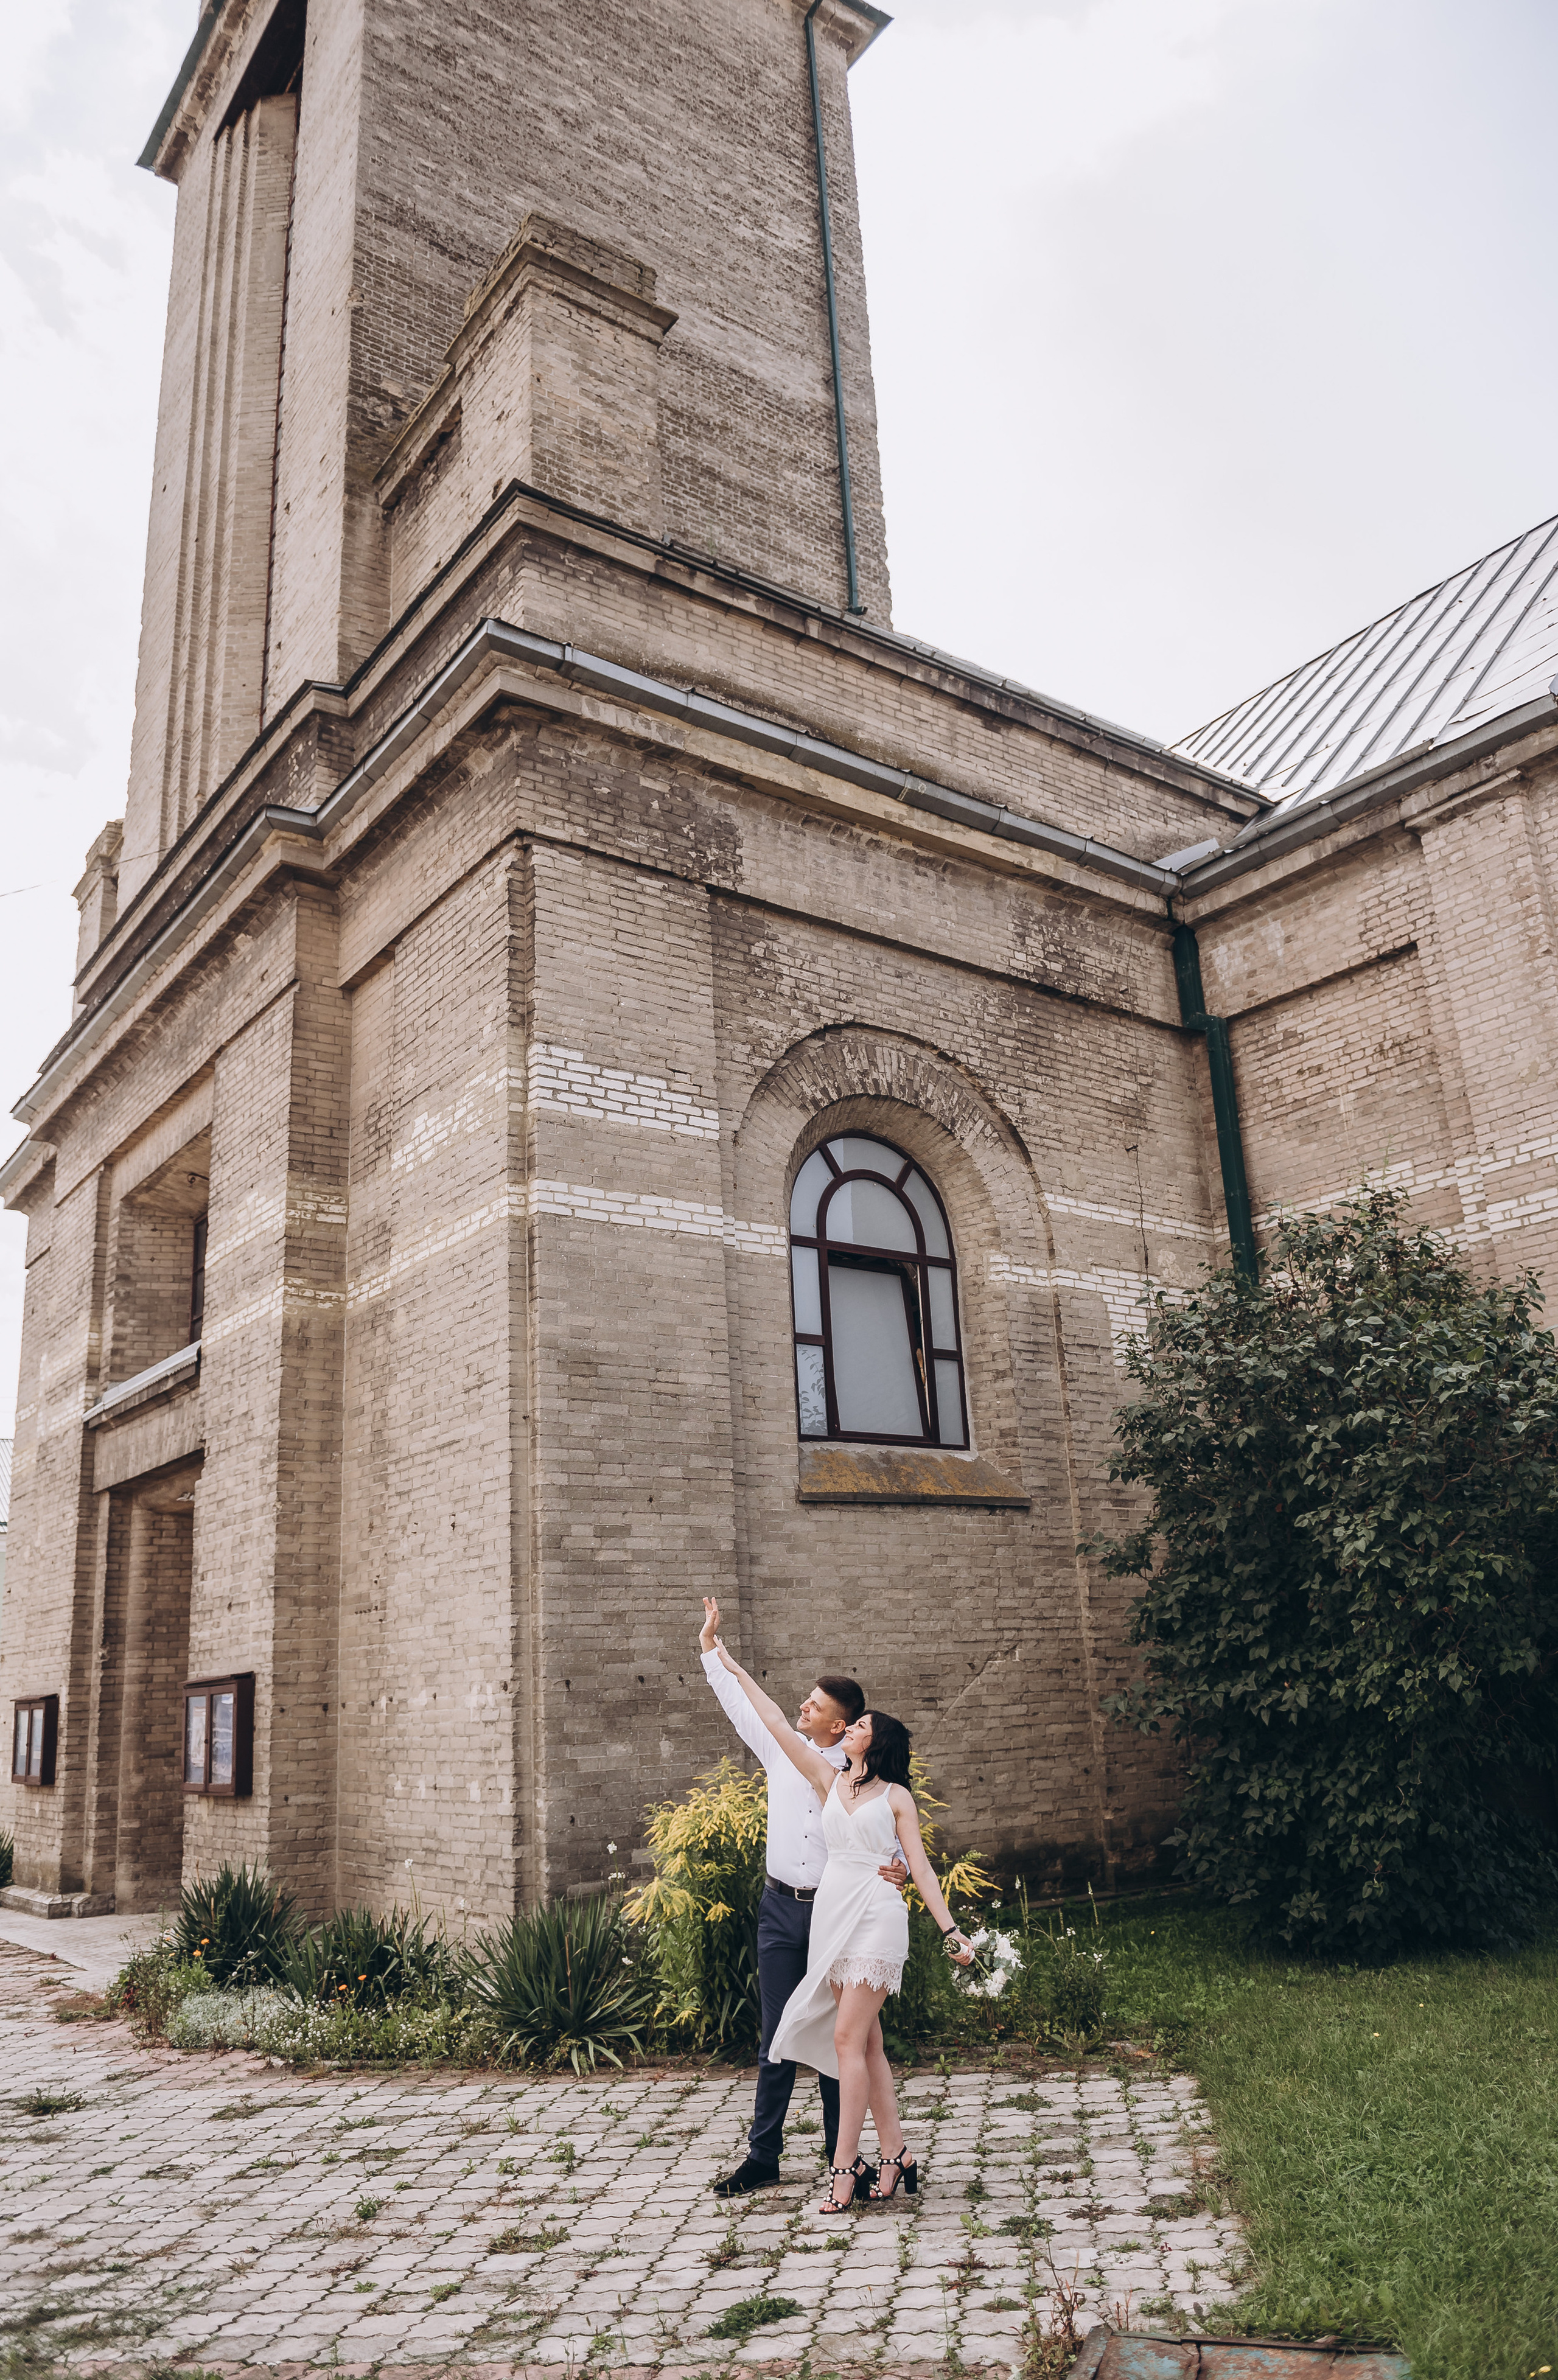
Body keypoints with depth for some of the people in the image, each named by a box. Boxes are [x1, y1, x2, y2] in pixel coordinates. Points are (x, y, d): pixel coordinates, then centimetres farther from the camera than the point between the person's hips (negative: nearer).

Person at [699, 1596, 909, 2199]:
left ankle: (841, 2156, 20)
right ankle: (762, 2157, 15)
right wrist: (710, 1646, 7)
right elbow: (740, 1701, 8)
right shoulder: (781, 1749, 3)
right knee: (778, 2037, 7)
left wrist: (898, 1870, -26)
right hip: (781, 1909, 2)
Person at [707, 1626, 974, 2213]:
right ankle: (897, 2158, 14)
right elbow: (777, 1725, 11)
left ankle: (844, 2167, -6)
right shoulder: (828, 1781, 11)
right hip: (832, 1915, 4)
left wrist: (950, 1929, -6)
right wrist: (734, 1669, 11)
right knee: (866, 2042, 6)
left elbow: (920, 1866, 1)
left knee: (848, 2038, -10)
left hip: (876, 1916, -4)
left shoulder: (896, 1796, 3)